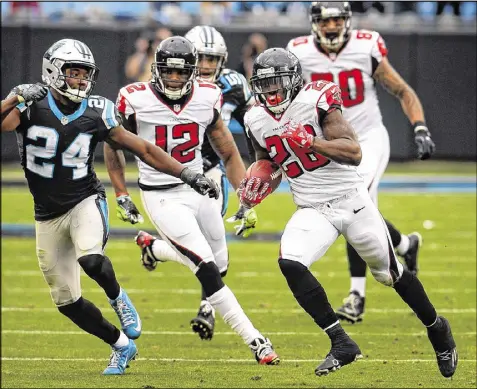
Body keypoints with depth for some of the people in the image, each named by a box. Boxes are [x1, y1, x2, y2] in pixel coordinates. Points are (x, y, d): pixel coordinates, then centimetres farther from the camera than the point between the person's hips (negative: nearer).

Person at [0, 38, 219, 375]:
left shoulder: (97, 114, -6)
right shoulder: (31, 105, -10)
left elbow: (144, 150, 2)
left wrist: (187, 175, -3)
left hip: (85, 203, -1)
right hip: (48, 217, 1)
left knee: (91, 259, -34)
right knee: (67, 302, 5)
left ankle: (117, 298, -1)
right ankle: (122, 346, 25)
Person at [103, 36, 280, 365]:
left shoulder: (206, 99, -4)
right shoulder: (136, 101, -14)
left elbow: (229, 154, 6)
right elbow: (113, 146, 4)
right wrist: (122, 196, 2)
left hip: (200, 189, 5)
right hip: (162, 198, -5)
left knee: (219, 265, 16)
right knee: (208, 271, -16)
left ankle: (154, 247, 40)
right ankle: (255, 341, -11)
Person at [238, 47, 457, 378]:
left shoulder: (315, 102, -17)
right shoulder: (257, 121, 0)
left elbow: (354, 153, -24)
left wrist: (309, 142, -35)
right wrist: (256, 188, -1)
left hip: (352, 201, -4)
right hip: (312, 211, 4)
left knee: (390, 273, 12)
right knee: (290, 263, -24)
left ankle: (437, 328, 40)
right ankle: (341, 343, -17)